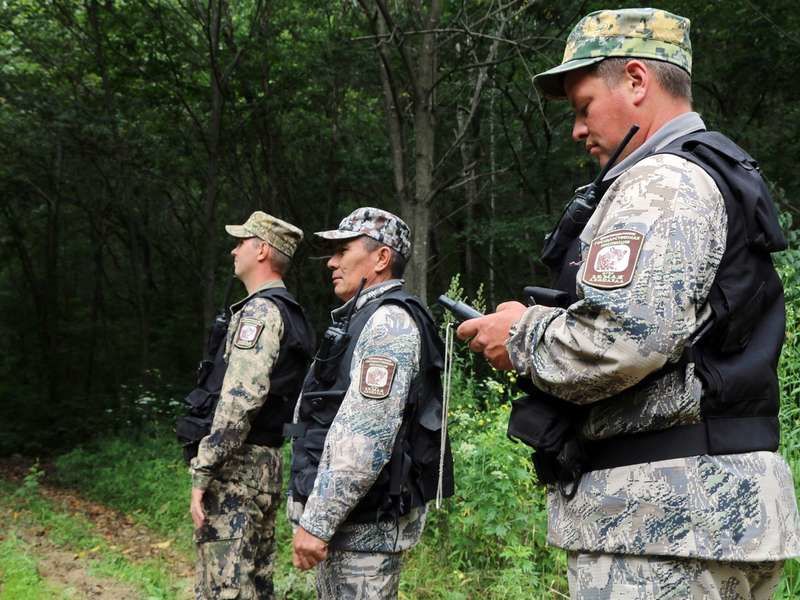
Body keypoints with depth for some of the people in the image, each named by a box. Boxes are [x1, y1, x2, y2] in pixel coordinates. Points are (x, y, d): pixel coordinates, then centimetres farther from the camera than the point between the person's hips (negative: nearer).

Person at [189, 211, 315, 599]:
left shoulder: (260, 310, -14)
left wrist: (202, 473, -21)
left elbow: (239, 399, -23)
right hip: (268, 464, 10)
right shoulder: (292, 314, 17)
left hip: (236, 467, -10)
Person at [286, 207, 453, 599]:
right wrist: (315, 513, 19)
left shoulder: (389, 321, -14)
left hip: (365, 522, -10)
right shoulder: (366, 318, 18)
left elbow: (365, 437, -24)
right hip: (342, 515, 10)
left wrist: (317, 521, -22)